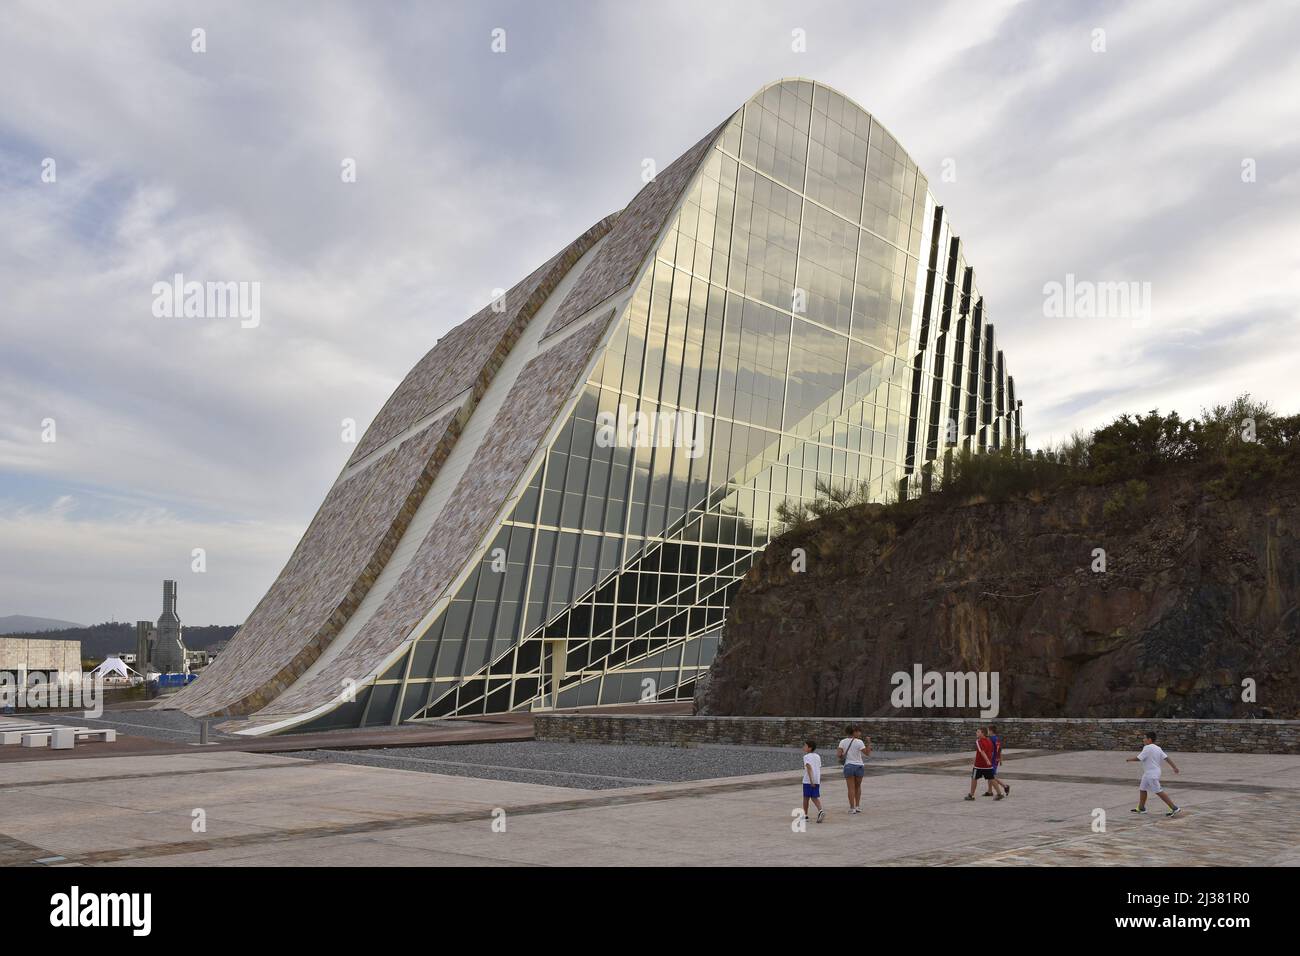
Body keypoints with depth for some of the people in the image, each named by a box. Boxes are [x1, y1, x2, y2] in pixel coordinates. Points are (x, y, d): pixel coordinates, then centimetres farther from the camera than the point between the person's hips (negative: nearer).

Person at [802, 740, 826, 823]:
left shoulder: (806, 757, -6)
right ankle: (820, 811, -16)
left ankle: (805, 815, 16)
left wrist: (811, 780, -23)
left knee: (806, 797, 8)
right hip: (817, 780, 5)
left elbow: (809, 768, -18)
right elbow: (819, 768, 15)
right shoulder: (818, 756, 13)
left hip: (807, 781, -5)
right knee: (815, 797, 8)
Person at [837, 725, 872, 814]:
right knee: (858, 787, 18)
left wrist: (842, 757, 11)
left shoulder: (843, 742, -3)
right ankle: (857, 806, 18)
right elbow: (867, 753, -13)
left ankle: (852, 808, 4)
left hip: (848, 766, 1)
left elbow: (838, 754, -9)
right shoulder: (859, 742, -11)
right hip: (859, 766, -1)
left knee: (851, 788, 6)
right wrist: (868, 743, -7)